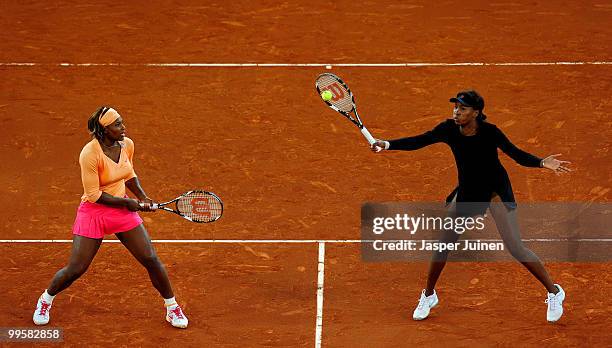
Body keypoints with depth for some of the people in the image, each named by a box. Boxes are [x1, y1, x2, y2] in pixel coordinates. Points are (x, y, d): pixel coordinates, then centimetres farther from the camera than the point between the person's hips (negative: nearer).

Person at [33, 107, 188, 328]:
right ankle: (46, 300, 28)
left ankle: (172, 308, 17)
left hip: (123, 210, 5)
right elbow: (94, 194, -19)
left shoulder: (127, 144, -5)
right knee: (75, 270, -2)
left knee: (151, 259, -1)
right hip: (93, 212, -5)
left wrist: (142, 197, -1)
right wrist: (128, 203, -17)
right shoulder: (89, 154, -24)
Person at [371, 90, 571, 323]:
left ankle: (554, 293, 8)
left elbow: (517, 155, -21)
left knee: (515, 249, -8)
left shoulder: (489, 132, -24)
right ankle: (428, 295, 27)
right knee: (443, 243, 5)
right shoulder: (449, 129, -14)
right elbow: (418, 142, -14)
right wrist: (387, 145, -28)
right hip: (467, 192, 4)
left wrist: (543, 163, -38)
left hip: (496, 190, -4)